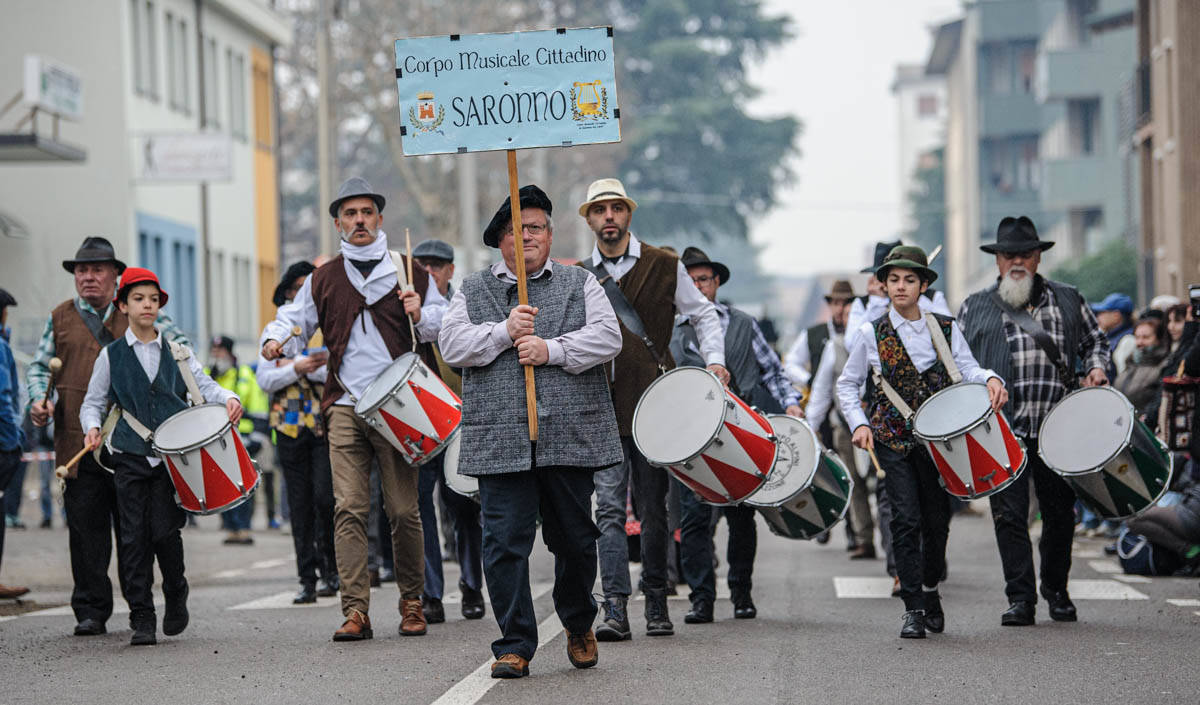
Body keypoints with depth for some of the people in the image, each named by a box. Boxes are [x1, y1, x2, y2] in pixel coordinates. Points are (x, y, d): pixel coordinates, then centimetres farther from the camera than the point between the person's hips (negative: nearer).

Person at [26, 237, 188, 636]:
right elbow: (39, 367, 17)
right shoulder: (60, 319, 14)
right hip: (78, 441, 1)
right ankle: (91, 611, 5)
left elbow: (181, 345, 14)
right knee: (86, 528, -1)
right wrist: (40, 400, -2)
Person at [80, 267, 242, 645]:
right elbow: (92, 403, 11)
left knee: (165, 532, -10)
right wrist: (92, 427, -9)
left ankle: (176, 594, 17)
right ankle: (142, 620, 2)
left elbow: (204, 386, 7)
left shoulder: (177, 353, 12)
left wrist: (228, 398, -13)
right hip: (131, 457, 0)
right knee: (135, 538, -3)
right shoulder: (111, 355, 8)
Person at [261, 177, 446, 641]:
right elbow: (293, 318, 18)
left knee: (403, 510, -1)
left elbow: (446, 324, 12)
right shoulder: (323, 280, 16)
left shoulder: (409, 272, 11)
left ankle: (412, 602, 15)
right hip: (345, 407, 1)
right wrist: (275, 339, -4)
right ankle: (356, 611, -9)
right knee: (349, 507, -8)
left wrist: (421, 315, -10)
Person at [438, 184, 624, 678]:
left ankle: (579, 627, 30)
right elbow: (451, 345, 1)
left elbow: (607, 337, -1)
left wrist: (551, 349, -13)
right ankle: (514, 645, 1)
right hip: (500, 441, 0)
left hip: (570, 435, 0)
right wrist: (505, 332, -12)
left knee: (575, 540, 7)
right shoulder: (473, 291, 14)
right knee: (505, 544, -6)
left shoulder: (580, 284, 12)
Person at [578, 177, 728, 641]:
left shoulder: (664, 266, 6)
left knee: (653, 510, 6)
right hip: (602, 408, 1)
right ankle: (615, 611, -11)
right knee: (610, 508, -7)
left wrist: (714, 359, -2)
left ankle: (656, 605, 16)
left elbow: (703, 314, 13)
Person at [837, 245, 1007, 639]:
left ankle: (930, 589, 33)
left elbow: (967, 368, -2)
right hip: (894, 438, -2)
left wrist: (990, 380, -24)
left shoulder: (945, 329, 7)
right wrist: (859, 423, -3)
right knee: (906, 520, -10)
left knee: (937, 519, 7)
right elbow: (847, 384, 11)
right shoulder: (872, 334, 3)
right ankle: (913, 609, -5)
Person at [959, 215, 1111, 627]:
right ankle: (1020, 598, -2)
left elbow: (1095, 341, 21)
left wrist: (1096, 367, 2)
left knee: (1060, 513, 8)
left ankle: (1056, 590, 26)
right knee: (1009, 515, -7)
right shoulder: (976, 308, 9)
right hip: (1003, 430, -1)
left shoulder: (1068, 301, 12)